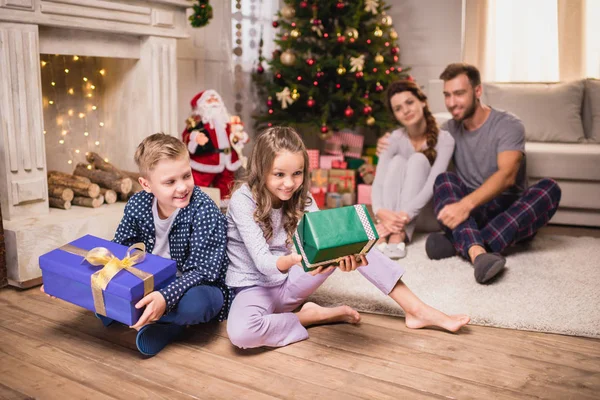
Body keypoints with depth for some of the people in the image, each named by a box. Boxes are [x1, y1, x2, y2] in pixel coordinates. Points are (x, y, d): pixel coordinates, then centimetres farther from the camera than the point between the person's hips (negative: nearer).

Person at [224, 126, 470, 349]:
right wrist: (295, 260, -50)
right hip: (255, 287, -4)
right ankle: (312, 316, -15)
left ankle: (417, 310, -13)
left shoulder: (300, 197, -3)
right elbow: (263, 262, -28)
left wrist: (343, 255, -41)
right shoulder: (243, 200, -19)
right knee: (240, 332, -40)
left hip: (290, 282, 4)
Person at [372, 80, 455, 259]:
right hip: (400, 211, 2)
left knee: (418, 159, -25)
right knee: (397, 161, -22)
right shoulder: (395, 139, -6)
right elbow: (378, 181, -19)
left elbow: (432, 184, -27)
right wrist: (380, 212, -40)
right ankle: (387, 230, -38)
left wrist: (405, 216, -41)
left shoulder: (444, 139, -14)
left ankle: (400, 232, -42)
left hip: (431, 214, -2)